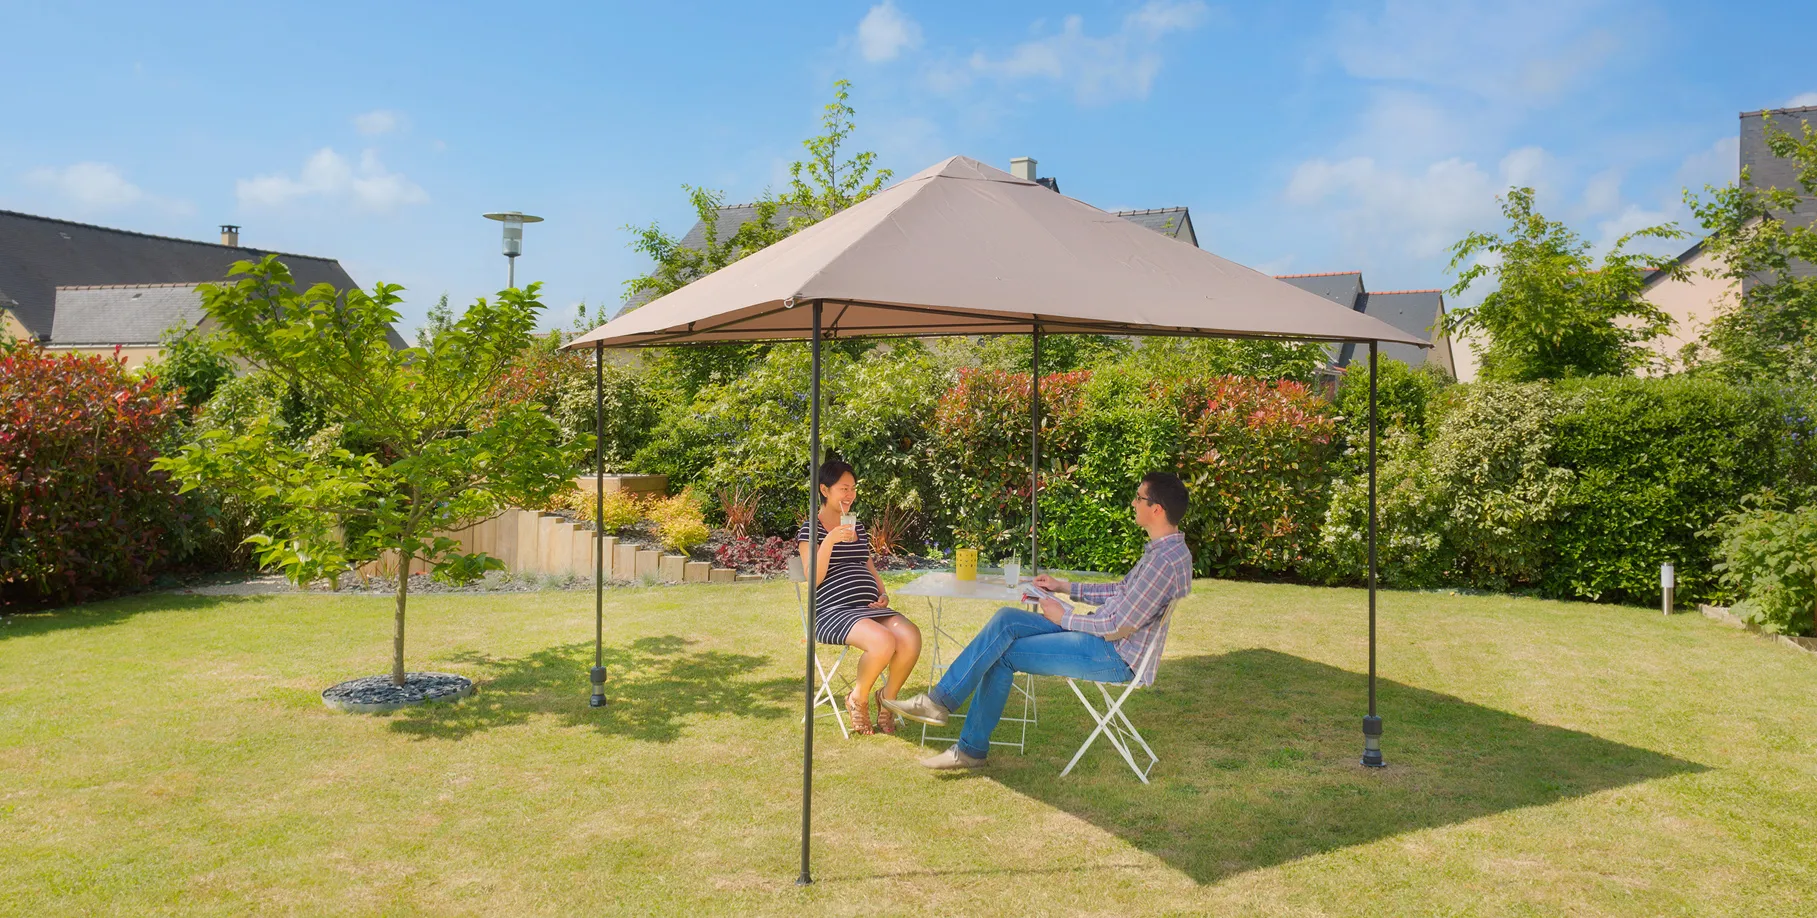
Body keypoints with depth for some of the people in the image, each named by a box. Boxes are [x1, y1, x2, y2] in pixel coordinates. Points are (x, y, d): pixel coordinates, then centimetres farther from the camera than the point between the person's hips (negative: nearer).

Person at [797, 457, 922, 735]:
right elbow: (813, 578, -8)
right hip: (833, 611, -6)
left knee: (911, 636, -26)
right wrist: (830, 540, -19)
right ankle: (858, 699, -4)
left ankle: (888, 697, 0)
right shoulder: (811, 529, 3)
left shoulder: (859, 528, 23)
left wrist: (883, 594, 11)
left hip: (870, 608, 6)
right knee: (883, 641, -34)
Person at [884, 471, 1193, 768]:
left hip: (1115, 655, -10)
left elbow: (1119, 627, -23)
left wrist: (1063, 617, -10)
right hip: (1104, 634, 10)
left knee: (1004, 652, -13)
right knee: (1005, 620, -4)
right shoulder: (1164, 549, 10)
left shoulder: (1165, 561, -23)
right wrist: (1066, 587, 15)